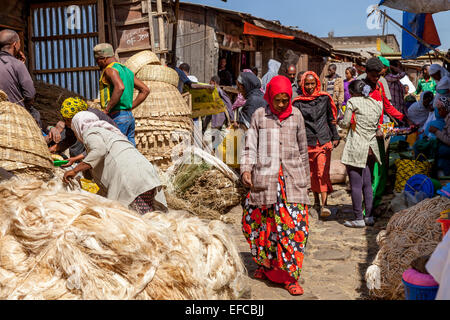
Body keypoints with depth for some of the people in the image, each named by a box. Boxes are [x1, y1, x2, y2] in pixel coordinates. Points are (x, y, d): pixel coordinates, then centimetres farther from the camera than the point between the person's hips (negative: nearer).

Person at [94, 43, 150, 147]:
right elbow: (145, 90, 18)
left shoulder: (110, 70, -8)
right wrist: (130, 107, 13)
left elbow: (120, 87, -28)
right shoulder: (126, 70, 18)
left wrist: (106, 110, -22)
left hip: (117, 117, -9)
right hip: (129, 116, 9)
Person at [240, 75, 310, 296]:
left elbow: (303, 149, 14)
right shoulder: (259, 116, 5)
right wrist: (246, 168, -12)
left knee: (295, 225, -6)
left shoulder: (296, 116, 8)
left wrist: (305, 179, 16)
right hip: (264, 179, 0)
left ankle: (290, 276, 4)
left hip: (292, 179, 0)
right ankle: (266, 265, 30)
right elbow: (250, 146, 3)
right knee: (262, 223, 7)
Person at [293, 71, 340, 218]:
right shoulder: (298, 102, 3)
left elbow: (331, 119, 13)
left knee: (323, 173, -12)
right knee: (312, 174, 10)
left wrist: (335, 137, 13)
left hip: (324, 141, -1)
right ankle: (316, 200, 28)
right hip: (307, 142, 1)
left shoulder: (324, 98, 6)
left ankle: (324, 205, -14)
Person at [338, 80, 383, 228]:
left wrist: (339, 121, 14)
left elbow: (346, 124, -6)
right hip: (371, 148, 6)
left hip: (356, 148, -6)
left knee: (356, 185, -1)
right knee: (367, 184, 13)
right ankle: (369, 216, 17)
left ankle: (359, 219, 3)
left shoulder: (353, 102, -5)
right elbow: (377, 126, 14)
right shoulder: (378, 104, 11)